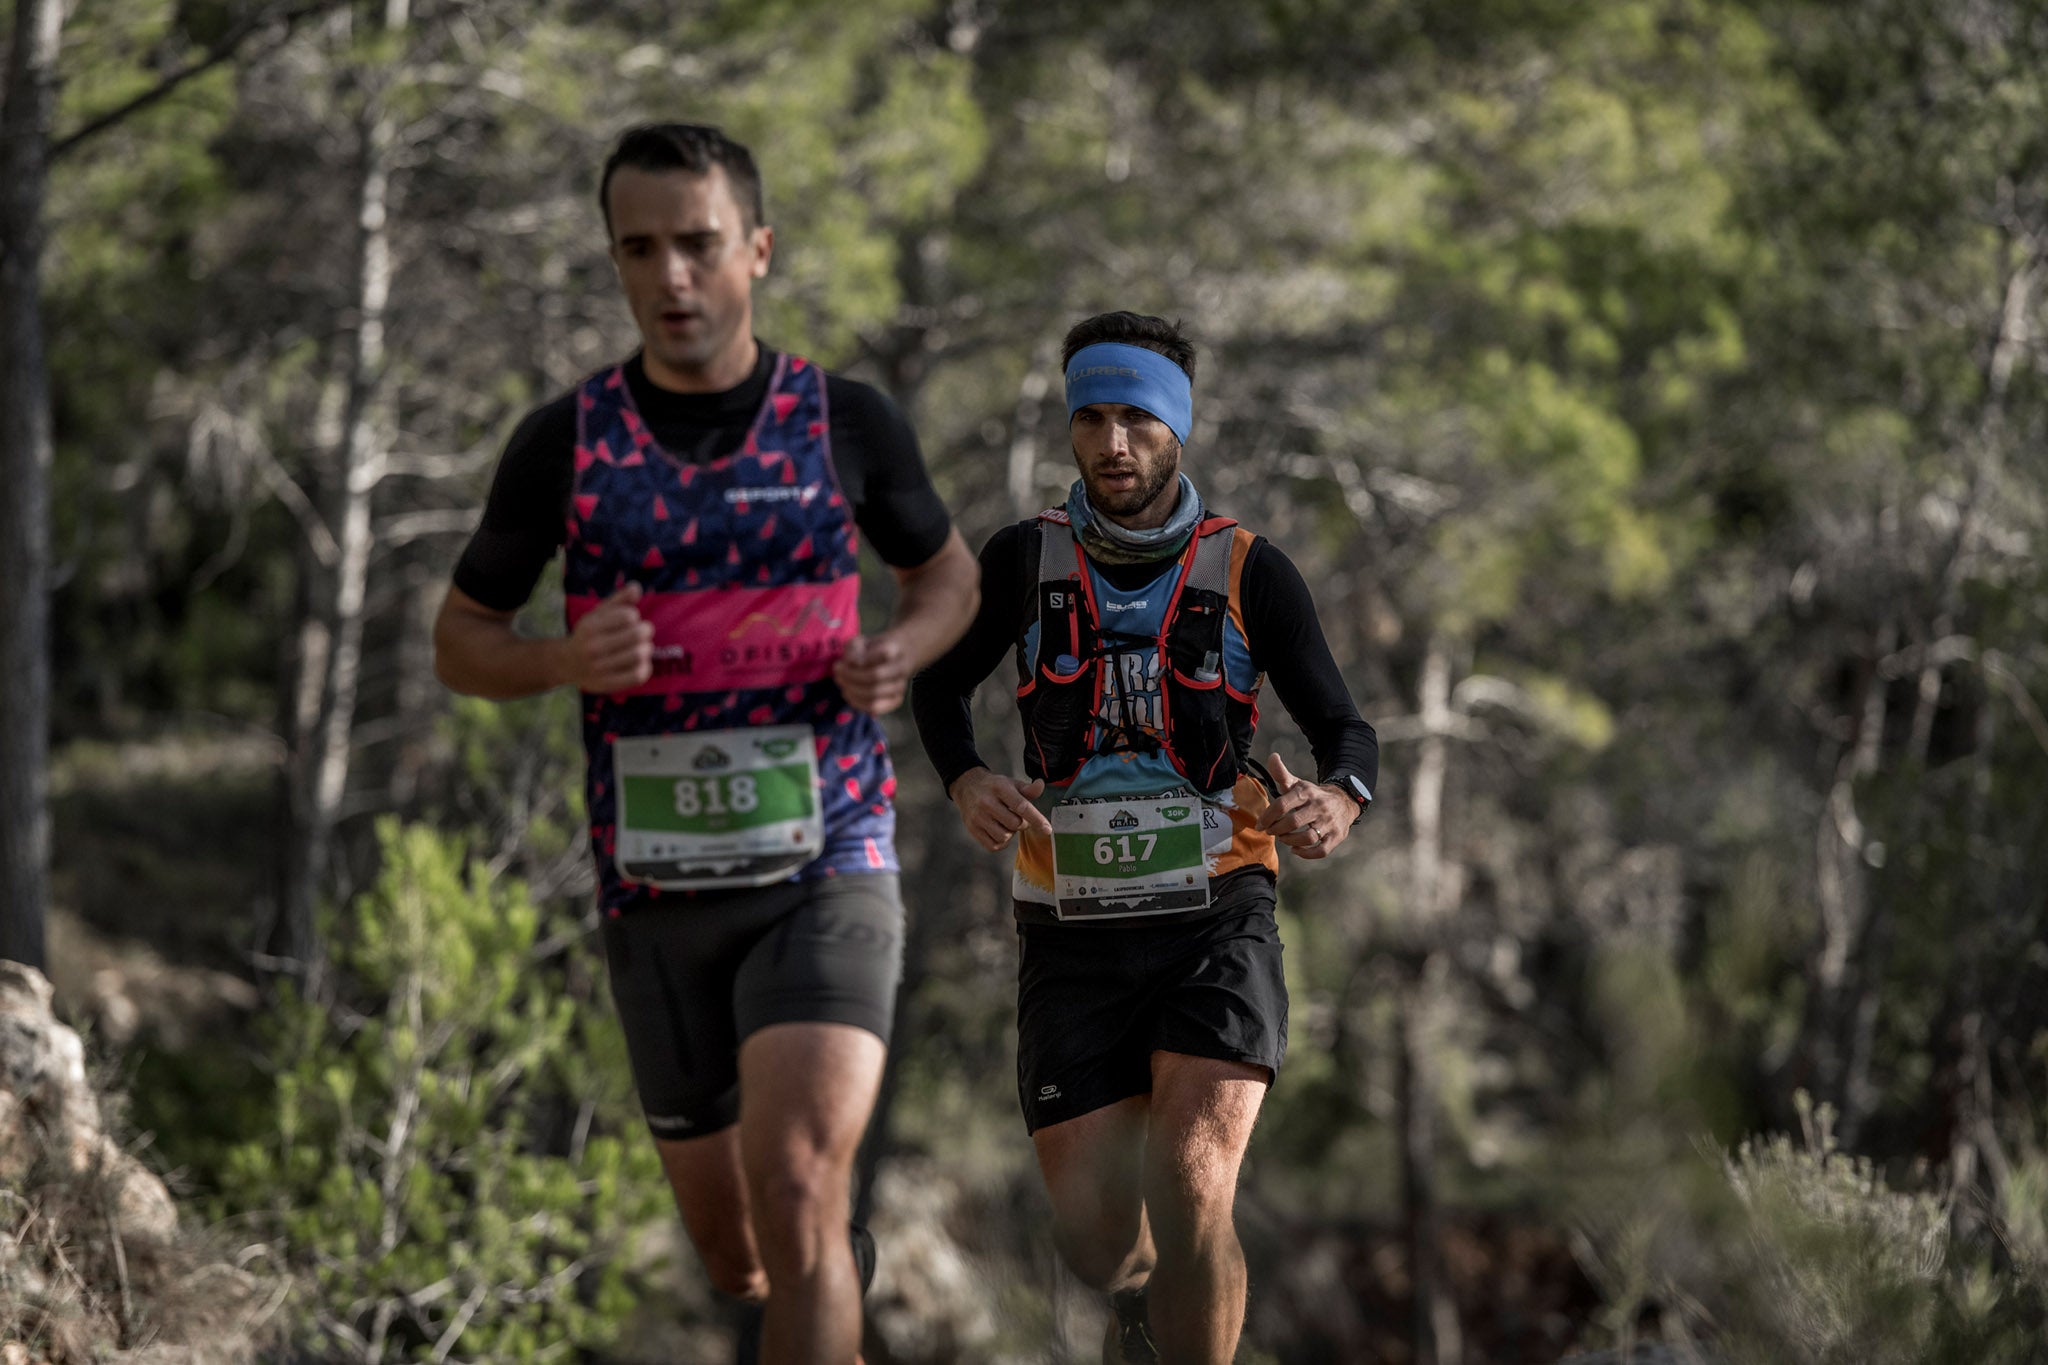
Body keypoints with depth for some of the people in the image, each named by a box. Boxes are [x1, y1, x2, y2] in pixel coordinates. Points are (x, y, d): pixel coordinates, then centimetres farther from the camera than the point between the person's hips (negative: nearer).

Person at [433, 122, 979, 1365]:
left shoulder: (849, 421, -2)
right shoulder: (564, 443, -2)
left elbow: (950, 574, 15)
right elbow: (461, 643, 7)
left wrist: (901, 652, -9)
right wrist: (568, 662, -16)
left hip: (825, 873, -2)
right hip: (660, 893, 2)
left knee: (794, 1198, -24)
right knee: (735, 1255, 15)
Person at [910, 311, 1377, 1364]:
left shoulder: (1249, 573, -3)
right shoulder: (1025, 559, -1)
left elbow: (1345, 731, 0)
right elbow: (939, 686, 14)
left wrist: (1335, 802, -24)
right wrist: (968, 784, -7)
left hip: (1216, 924, -1)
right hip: (1071, 935, 2)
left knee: (1192, 1192, -21)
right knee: (1095, 1239, -1)